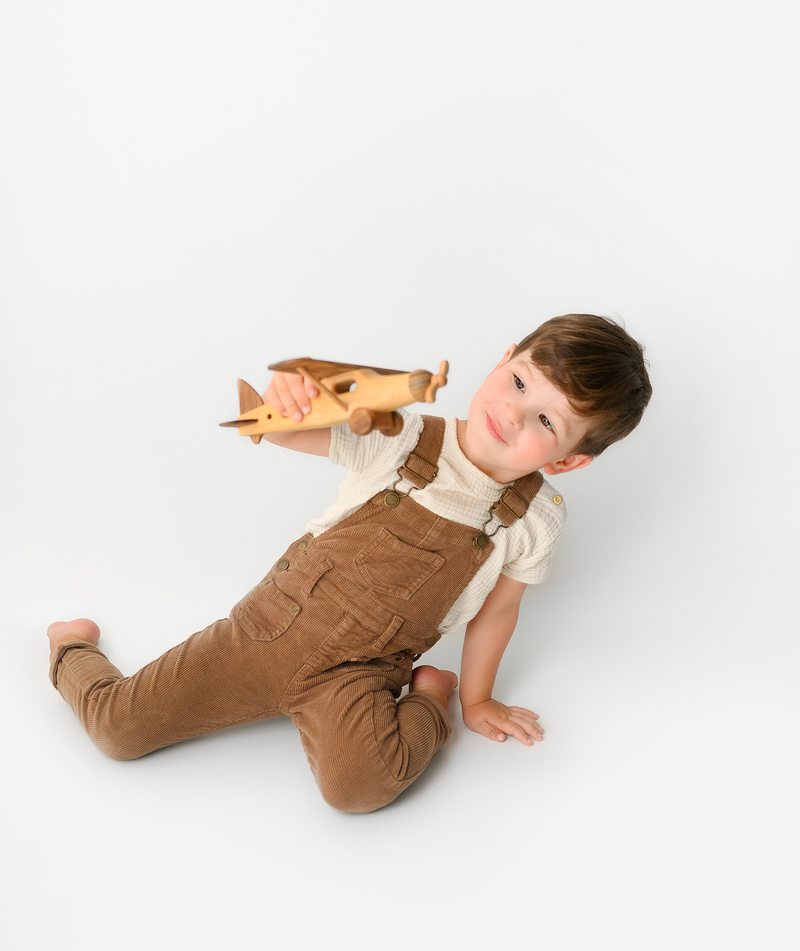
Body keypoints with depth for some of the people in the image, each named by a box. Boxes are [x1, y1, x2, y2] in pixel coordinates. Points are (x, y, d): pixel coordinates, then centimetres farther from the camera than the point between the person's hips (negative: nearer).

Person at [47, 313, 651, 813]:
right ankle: (72, 650, 36)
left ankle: (428, 696, 0)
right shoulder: (404, 440, -13)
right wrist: (284, 396, -33)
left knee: (361, 786, -31)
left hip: (355, 671, 0)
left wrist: (475, 700, 14)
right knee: (118, 728, 2)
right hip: (275, 623, 1)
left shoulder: (537, 519, -9)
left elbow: (495, 611, 5)